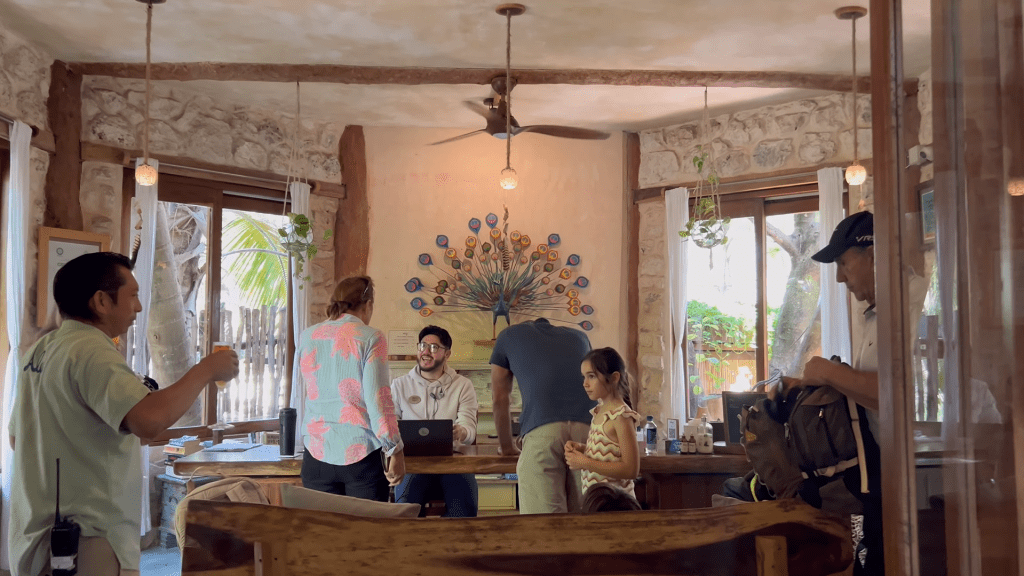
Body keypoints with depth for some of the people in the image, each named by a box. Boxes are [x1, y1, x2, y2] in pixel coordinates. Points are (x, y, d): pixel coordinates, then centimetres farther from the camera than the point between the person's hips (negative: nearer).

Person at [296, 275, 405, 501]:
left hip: (317, 456, 4)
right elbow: (379, 400, -11)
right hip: (362, 456, -4)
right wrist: (395, 450, -5)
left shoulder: (306, 337, 7)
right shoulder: (370, 337, -7)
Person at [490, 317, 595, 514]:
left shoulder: (509, 336, 27)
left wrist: (506, 446, 40)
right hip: (589, 427, 3)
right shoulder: (578, 336, 35)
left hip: (541, 429, -3)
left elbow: (500, 399, 28)